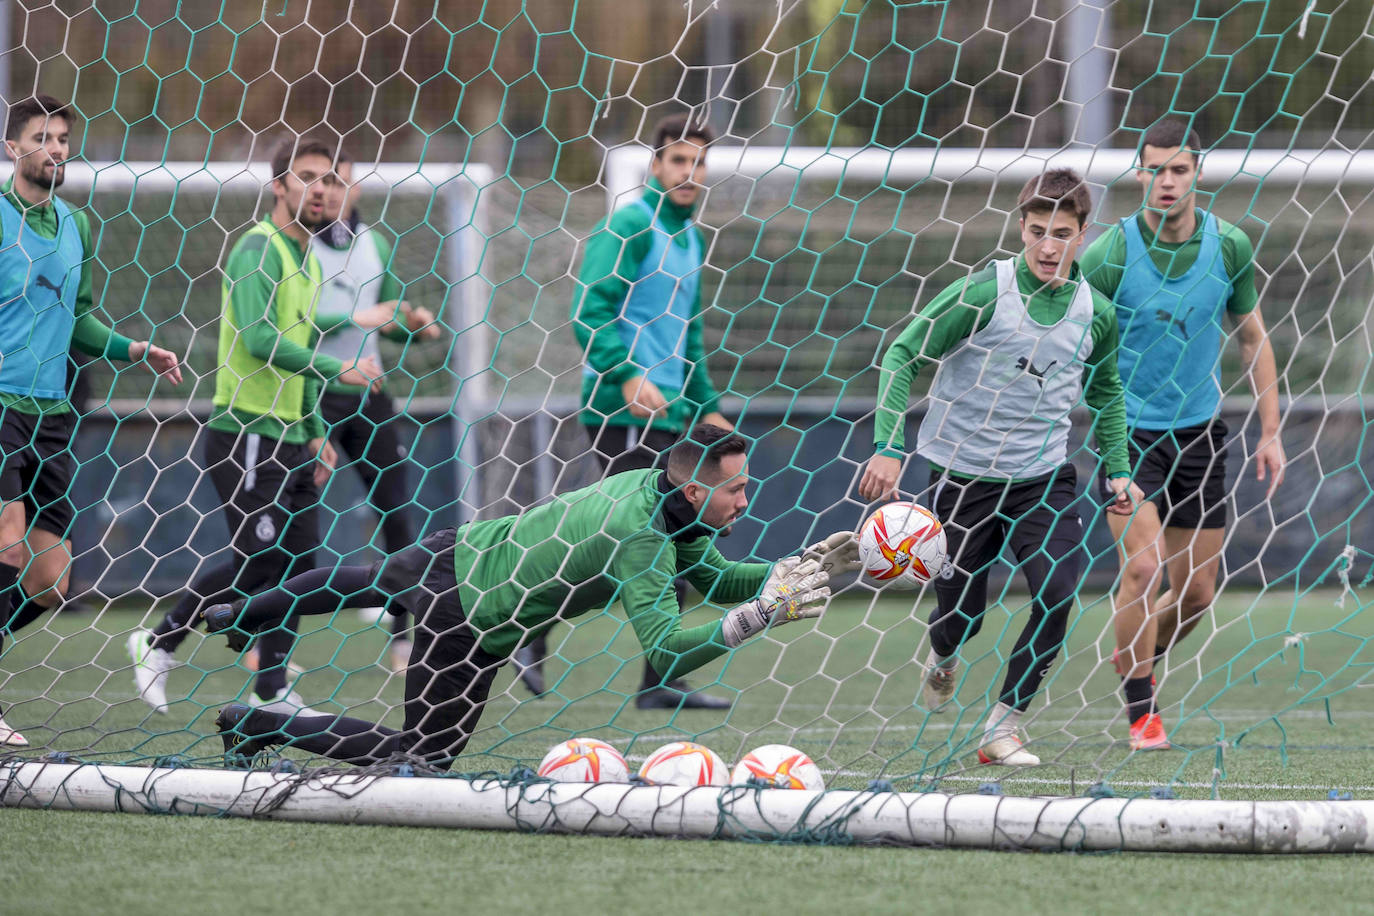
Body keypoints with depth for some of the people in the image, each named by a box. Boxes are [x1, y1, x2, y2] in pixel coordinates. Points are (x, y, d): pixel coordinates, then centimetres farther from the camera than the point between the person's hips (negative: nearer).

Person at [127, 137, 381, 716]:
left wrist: (316, 434, 20)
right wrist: (337, 370, -22)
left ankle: (272, 692, 7)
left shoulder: (307, 261, 17)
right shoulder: (258, 249, -11)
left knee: (297, 560, 4)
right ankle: (158, 642, 4)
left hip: (290, 439, 9)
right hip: (246, 433, -9)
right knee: (259, 557, -11)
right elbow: (260, 338, -23)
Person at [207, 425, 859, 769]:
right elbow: (665, 655, -37)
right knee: (428, 751, 8)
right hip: (471, 619, -8)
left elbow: (720, 578, 8)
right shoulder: (644, 542, -29)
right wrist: (763, 613, -38)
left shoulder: (653, 484, -3)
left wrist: (801, 570, -7)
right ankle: (256, 727, 10)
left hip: (461, 550, 8)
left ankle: (236, 617, 57)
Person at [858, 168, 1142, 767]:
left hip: (1044, 477, 3)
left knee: (1060, 593, -18)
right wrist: (889, 448, -21)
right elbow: (903, 357, -12)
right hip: (962, 475, -3)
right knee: (960, 615, 4)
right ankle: (943, 659, 43)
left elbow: (1105, 393, 17)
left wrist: (1117, 470, 9)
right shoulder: (982, 293, -15)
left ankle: (1003, 725, -4)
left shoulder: (1094, 313, -2)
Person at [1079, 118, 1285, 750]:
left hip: (1199, 431, 4)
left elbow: (1252, 338, 9)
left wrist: (1270, 432, 6)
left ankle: (1139, 664, 34)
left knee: (1197, 591, 5)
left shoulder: (1229, 247, -4)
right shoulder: (1110, 254, -14)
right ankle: (1140, 710, -3)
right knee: (1143, 564, -18)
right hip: (1127, 430, -4)